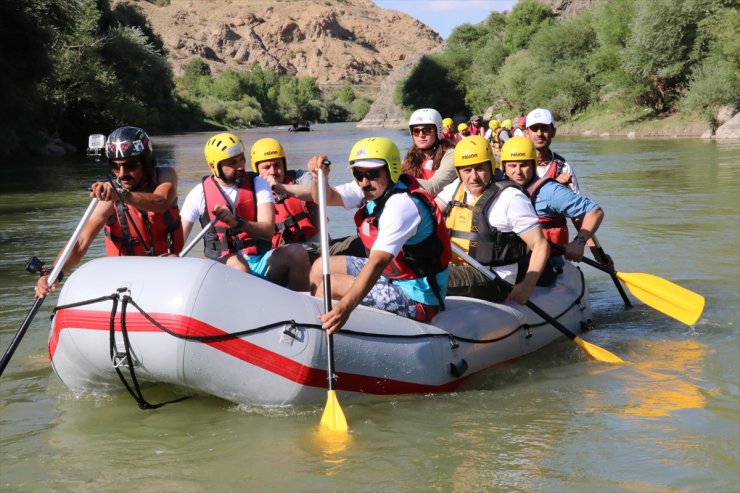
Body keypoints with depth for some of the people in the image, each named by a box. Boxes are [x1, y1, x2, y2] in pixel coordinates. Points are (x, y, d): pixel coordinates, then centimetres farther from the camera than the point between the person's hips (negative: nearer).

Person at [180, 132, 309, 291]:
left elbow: (268, 231, -10)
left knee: (297, 252, -26)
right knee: (238, 263, -37)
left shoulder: (258, 184, 4)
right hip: (223, 265, -2)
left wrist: (237, 223, -29)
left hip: (261, 262, 2)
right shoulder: (199, 194, 3)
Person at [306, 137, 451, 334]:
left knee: (331, 285, -15)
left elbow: (378, 263, -39)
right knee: (321, 267, 11)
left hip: (418, 299, -10)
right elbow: (326, 198, -4)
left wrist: (346, 306, -50)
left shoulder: (403, 206, -28)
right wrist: (320, 176, -27)